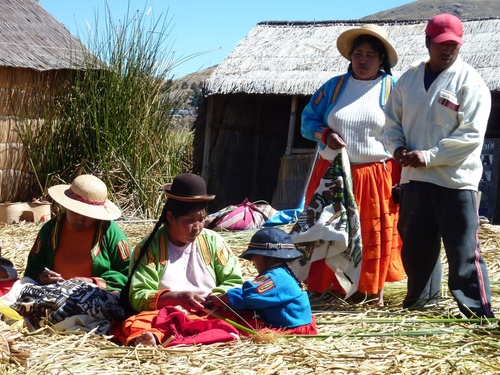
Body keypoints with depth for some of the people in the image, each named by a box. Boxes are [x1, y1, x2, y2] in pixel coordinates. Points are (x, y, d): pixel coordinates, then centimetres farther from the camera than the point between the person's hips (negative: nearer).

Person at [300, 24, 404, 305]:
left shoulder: (394, 89, 1)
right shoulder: (334, 87, 7)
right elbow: (308, 119, 11)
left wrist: (403, 177, -6)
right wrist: (325, 135, -11)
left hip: (377, 176, -2)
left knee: (376, 235, 2)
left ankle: (374, 290, 13)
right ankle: (328, 285, 13)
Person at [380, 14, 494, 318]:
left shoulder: (470, 82, -7)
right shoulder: (408, 79, 11)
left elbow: (471, 134, -14)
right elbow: (392, 121, 15)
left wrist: (429, 156, -18)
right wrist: (398, 148, -5)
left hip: (456, 180, -6)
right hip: (415, 178, 6)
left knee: (464, 251, -6)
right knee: (415, 246, 15)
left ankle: (479, 312, 0)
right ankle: (419, 299, 31)